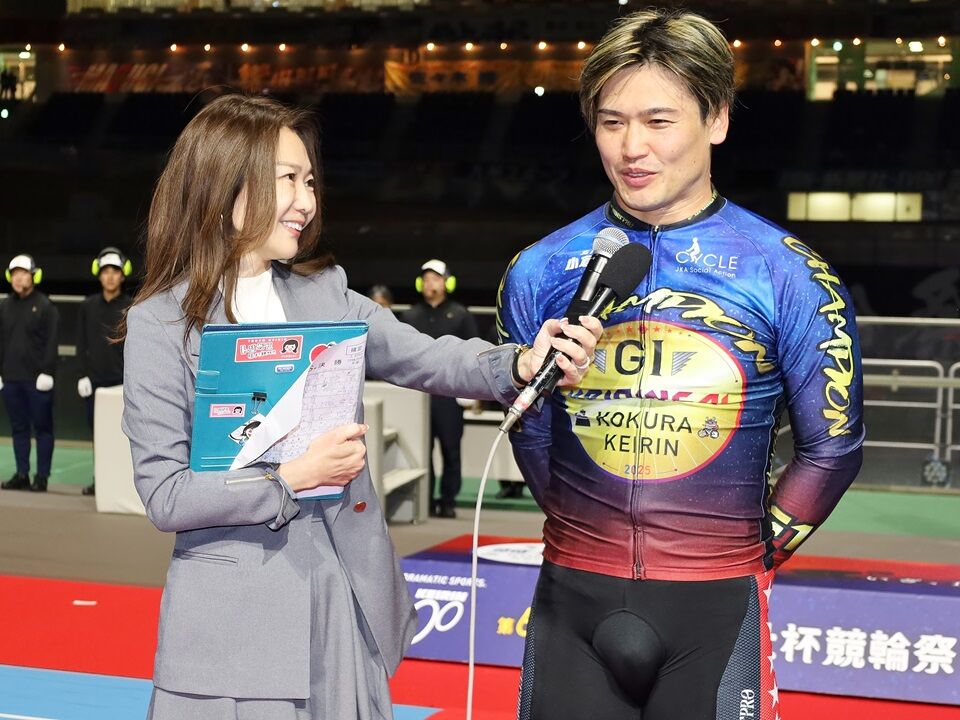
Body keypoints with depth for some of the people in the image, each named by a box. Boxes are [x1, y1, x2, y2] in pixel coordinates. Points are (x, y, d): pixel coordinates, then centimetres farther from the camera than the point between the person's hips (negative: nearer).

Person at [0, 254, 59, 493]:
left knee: (42, 427, 0)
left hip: (37, 379, -5)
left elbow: (51, 343, -8)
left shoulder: (45, 306, -4)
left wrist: (47, 372, -14)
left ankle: (42, 477, 3)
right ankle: (22, 474, 13)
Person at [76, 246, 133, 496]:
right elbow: (81, 344, 9)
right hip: (95, 381, 3)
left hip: (123, 381, -3)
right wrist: (85, 373, 1)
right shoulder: (88, 306, 9)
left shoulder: (132, 307, 1)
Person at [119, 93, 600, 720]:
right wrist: (291, 479, -19)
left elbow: (423, 358, -3)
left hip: (348, 602, 4)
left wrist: (520, 365, -21)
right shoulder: (162, 324, -6)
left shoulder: (326, 293, 7)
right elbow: (164, 495, -9)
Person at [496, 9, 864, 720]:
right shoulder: (541, 271, 2)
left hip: (714, 605, -2)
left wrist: (753, 554, 2)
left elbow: (832, 445, 2)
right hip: (572, 595, 2)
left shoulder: (788, 275, -4)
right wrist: (587, 537, 11)